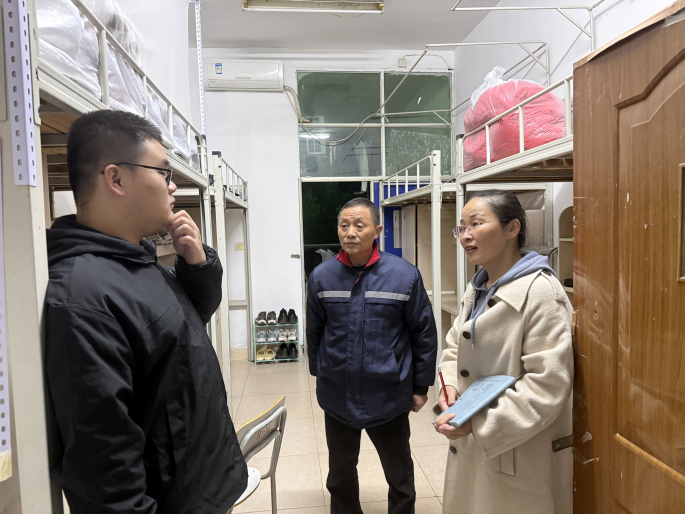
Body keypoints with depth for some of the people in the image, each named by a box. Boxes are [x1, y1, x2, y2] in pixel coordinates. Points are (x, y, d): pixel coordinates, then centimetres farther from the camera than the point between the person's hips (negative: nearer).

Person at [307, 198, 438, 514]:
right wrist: (319, 373, 12)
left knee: (400, 476, 20)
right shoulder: (321, 276, -6)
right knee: (340, 475, 23)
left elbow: (424, 334, -5)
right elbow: (314, 331, 5)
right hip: (337, 397, 2)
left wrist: (421, 386, -1)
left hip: (388, 396, -2)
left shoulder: (405, 275, -12)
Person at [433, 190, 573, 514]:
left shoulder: (540, 292, -19)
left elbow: (547, 383, -22)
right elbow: (455, 347, 16)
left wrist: (478, 422, -25)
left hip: (517, 456, -7)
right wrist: (449, 385, -4)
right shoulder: (476, 290, 8)